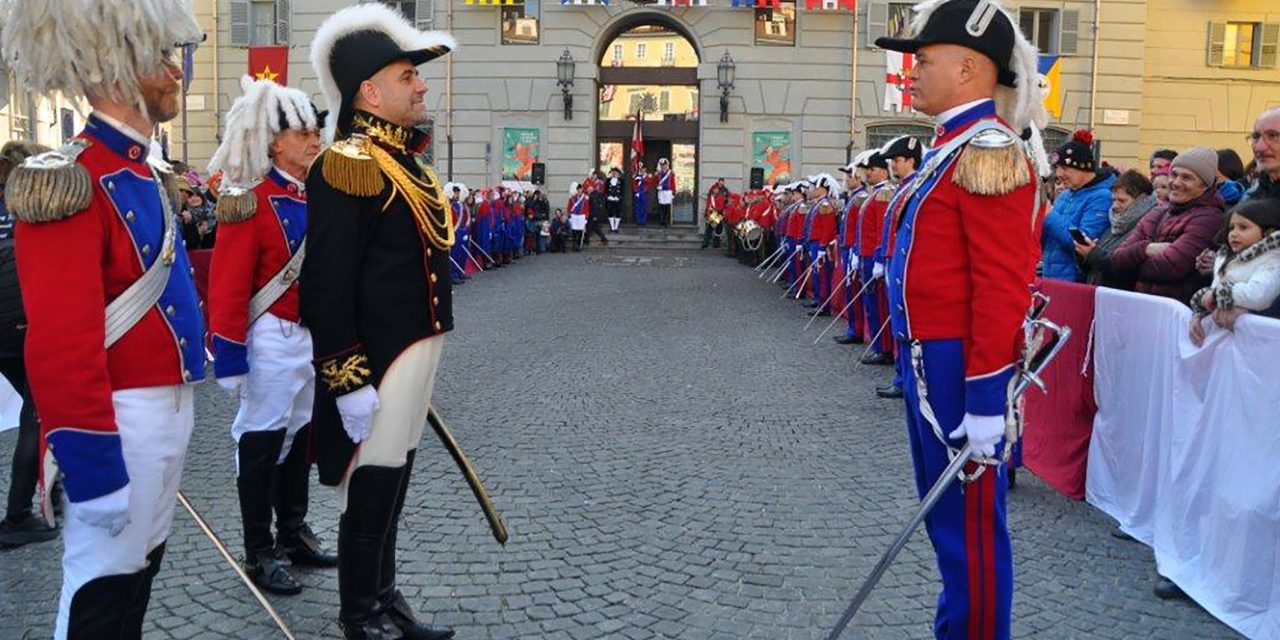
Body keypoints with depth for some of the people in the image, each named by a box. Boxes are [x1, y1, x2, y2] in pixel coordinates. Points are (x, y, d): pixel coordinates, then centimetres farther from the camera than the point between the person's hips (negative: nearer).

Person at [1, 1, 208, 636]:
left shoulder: (146, 172, 11)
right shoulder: (73, 184, -19)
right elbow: (60, 350, -24)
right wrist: (94, 471, -22)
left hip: (168, 406, 9)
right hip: (121, 419, -9)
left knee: (138, 572, 20)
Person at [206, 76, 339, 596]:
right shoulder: (251, 202, -14)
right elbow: (229, 290, -16)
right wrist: (231, 361, -18)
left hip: (315, 337, 8)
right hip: (273, 341, -8)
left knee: (300, 436, 16)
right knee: (262, 442, 2)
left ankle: (294, 534, 30)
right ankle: (259, 556, 13)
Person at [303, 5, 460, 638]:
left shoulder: (403, 159, 13)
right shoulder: (350, 164, -17)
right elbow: (327, 284, -21)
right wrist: (347, 380, -22)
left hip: (416, 350, 9)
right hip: (376, 362, -9)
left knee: (392, 482, 19)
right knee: (370, 490, 3)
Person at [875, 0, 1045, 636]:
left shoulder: (988, 149, -16)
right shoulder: (955, 146, 14)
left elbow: (1002, 287, -21)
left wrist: (985, 402, -22)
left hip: (958, 366, -10)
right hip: (927, 358, 10)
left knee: (970, 522, 2)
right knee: (946, 512, 18)